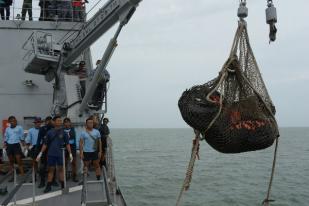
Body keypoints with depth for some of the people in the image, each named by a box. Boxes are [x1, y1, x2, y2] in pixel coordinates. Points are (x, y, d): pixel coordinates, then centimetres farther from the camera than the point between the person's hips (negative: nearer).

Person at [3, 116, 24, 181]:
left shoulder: (19, 128, 2)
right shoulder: (7, 129, 12)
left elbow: (22, 137, 2)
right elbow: (6, 138, 15)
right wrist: (5, 145, 5)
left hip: (16, 145, -4)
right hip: (9, 145, 4)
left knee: (19, 161, -9)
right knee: (11, 161, 9)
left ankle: (22, 175, -8)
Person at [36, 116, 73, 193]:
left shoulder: (63, 132, -1)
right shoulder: (49, 132, 0)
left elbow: (67, 144, 2)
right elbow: (45, 144, 5)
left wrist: (70, 153, -2)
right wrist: (40, 153, 3)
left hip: (60, 154, 0)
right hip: (51, 154, 1)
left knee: (61, 169, 6)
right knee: (51, 169, 8)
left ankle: (63, 186, 14)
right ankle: (48, 186, 16)